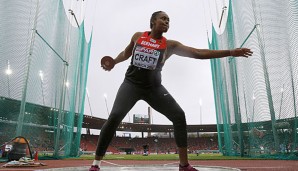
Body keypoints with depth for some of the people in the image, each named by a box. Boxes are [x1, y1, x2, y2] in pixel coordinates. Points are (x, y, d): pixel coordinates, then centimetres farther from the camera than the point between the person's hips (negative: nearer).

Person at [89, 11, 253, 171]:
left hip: (153, 87, 1)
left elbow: (198, 53, -6)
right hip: (131, 84, -1)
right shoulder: (137, 36, 4)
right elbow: (127, 53, 25)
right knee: (114, 116, -21)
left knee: (179, 116, -13)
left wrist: (230, 52, -9)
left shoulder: (170, 45, 0)